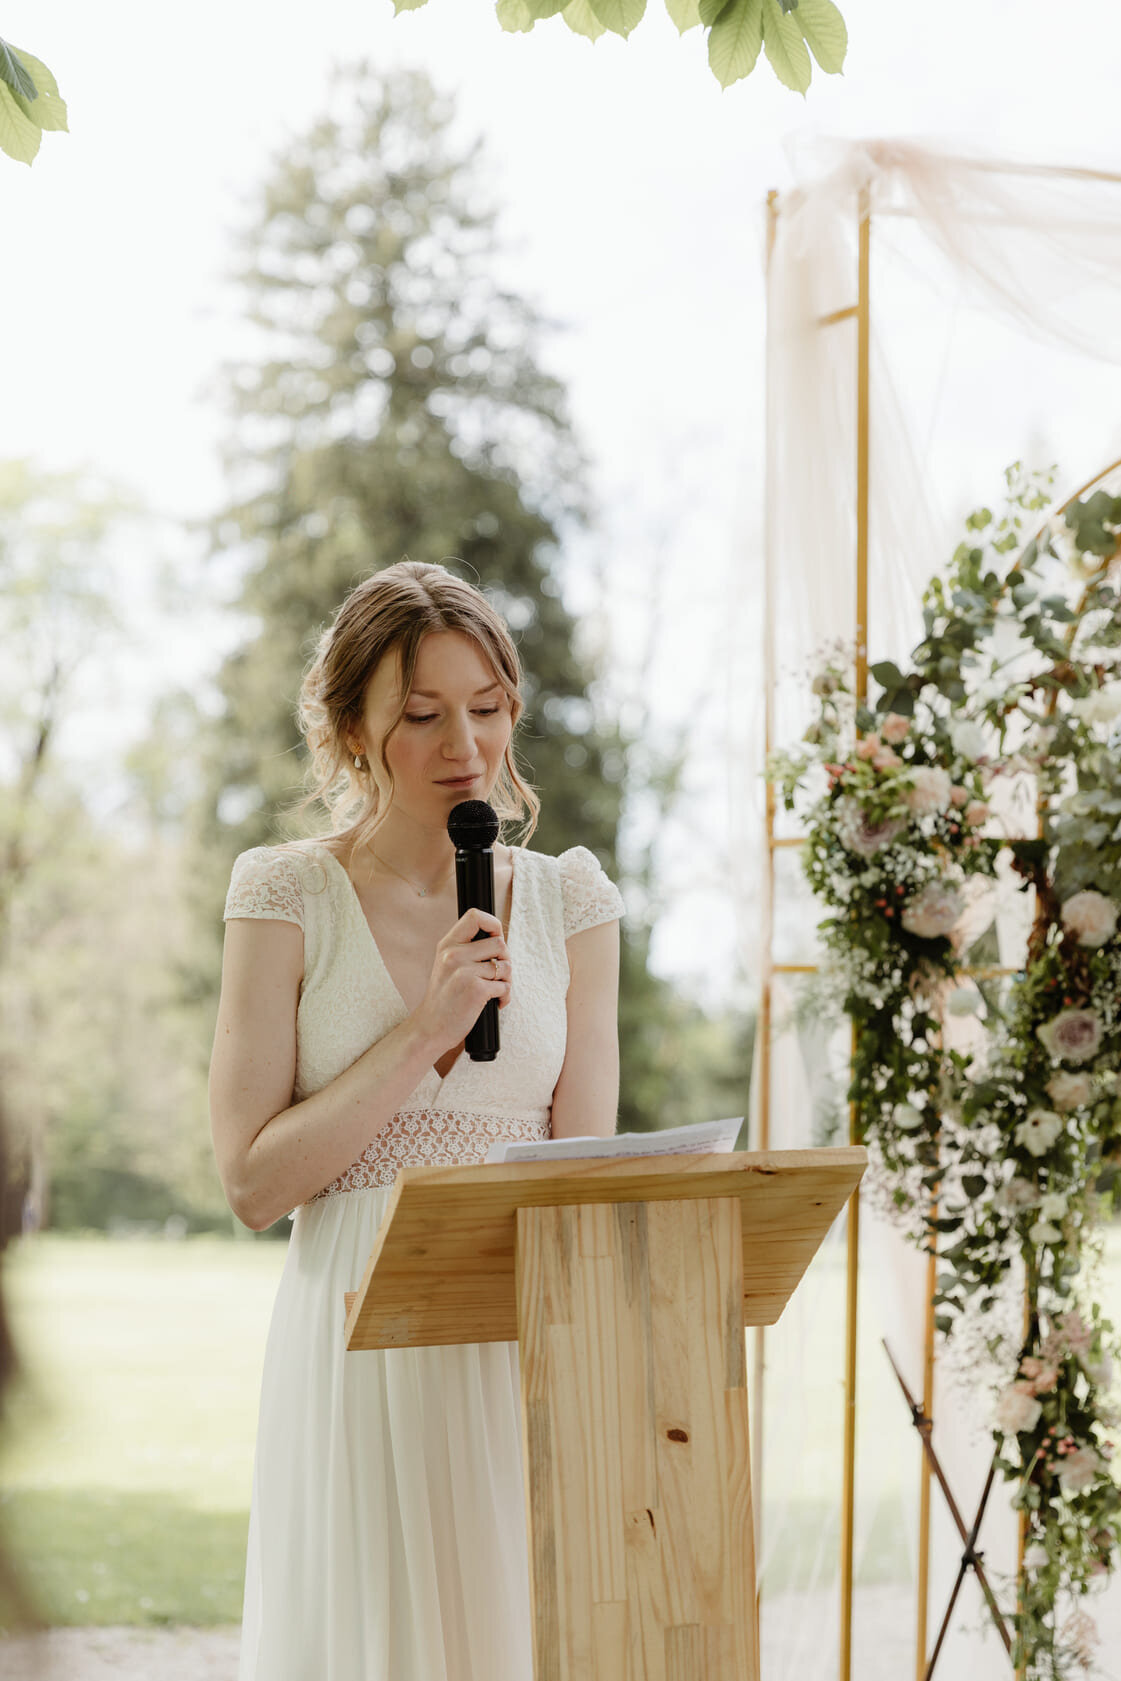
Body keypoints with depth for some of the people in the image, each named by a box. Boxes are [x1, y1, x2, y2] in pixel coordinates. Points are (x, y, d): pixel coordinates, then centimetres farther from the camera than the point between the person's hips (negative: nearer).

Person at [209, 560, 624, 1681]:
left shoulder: (568, 903, 7)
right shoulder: (289, 897, -1)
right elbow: (251, 1181, -6)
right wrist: (423, 1031, -12)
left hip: (526, 1350, 2)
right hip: (359, 1356, -2)